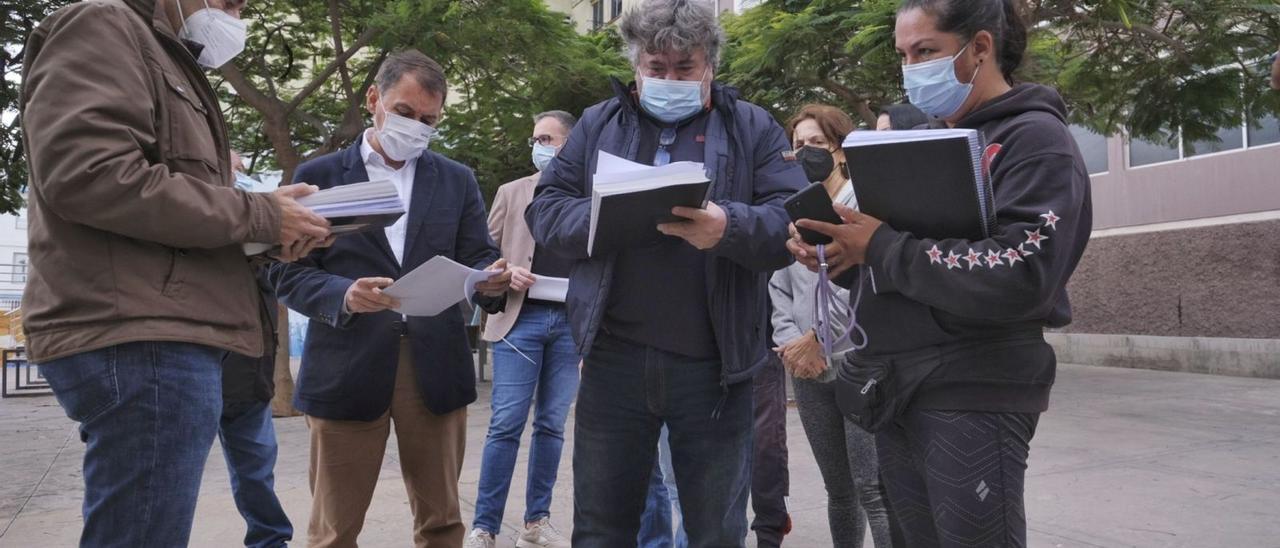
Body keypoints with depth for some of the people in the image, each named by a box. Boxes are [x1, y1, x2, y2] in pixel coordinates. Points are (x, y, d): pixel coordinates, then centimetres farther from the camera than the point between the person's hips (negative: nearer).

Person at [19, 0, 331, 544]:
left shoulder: (173, 66, 27)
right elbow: (86, 174, -19)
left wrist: (268, 230, 8)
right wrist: (258, 215, -12)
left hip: (168, 336, 10)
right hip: (139, 340, -10)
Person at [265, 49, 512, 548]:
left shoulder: (457, 180, 12)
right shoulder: (318, 176, 6)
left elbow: (478, 260, 7)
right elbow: (285, 271, 1)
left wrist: (492, 281, -17)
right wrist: (343, 295, -19)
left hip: (435, 366, 2)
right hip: (347, 370, -2)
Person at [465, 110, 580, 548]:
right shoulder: (512, 193, 10)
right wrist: (505, 274, -9)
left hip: (571, 323, 1)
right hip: (520, 318, -1)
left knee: (551, 426, 7)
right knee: (506, 425, -5)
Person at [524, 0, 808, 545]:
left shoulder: (753, 128, 6)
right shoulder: (597, 124, 12)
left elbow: (793, 223, -5)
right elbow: (545, 210, 5)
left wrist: (730, 227, -25)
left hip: (713, 362, -1)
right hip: (614, 356, 2)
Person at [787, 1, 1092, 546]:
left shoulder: (1035, 140, -7)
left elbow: (1019, 279, -22)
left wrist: (882, 249, -18)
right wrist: (837, 255, -4)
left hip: (973, 398, -7)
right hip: (895, 391, 8)